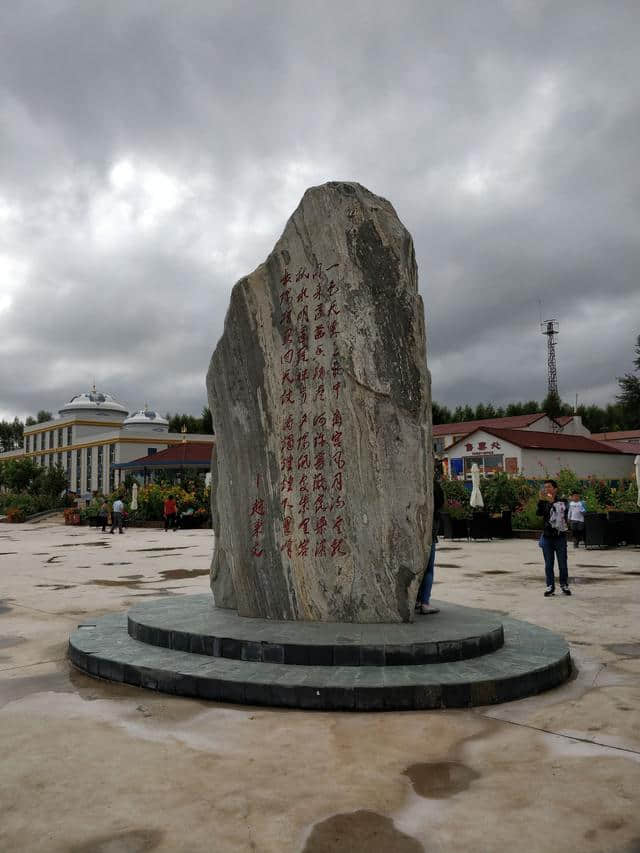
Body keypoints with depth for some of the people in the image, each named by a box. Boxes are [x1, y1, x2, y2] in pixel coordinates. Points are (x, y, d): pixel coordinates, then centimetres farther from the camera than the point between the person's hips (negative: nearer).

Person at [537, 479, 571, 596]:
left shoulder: (562, 501, 0)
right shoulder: (544, 502, 6)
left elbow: (564, 509, -21)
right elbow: (539, 513, -12)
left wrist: (552, 501, -33)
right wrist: (541, 500, -25)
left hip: (560, 536, -2)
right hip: (547, 537, 2)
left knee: (562, 563, 5)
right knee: (548, 564, 5)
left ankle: (564, 585, 18)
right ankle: (550, 587, 11)